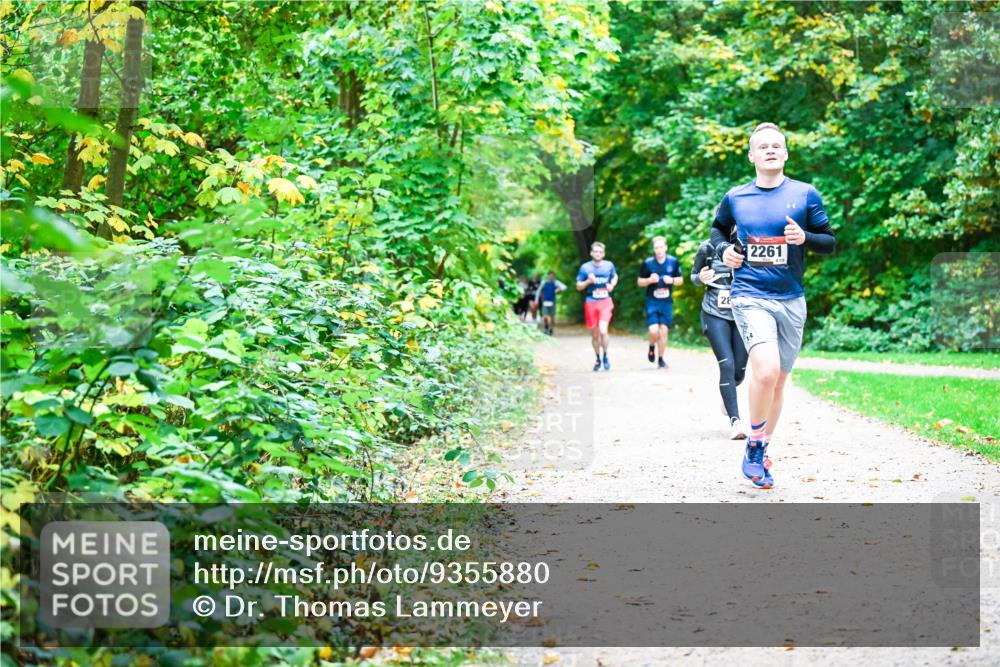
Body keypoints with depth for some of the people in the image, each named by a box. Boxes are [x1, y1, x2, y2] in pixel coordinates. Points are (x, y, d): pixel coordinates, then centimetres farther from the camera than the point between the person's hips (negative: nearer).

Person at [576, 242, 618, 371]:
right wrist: (588, 281, -14)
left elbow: (615, 276, 24)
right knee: (594, 334, 8)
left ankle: (605, 357, 2)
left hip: (606, 302, -1)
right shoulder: (585, 267, -1)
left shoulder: (609, 265, 4)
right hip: (591, 303, 1)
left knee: (603, 330, -18)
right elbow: (578, 286, 5)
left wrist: (612, 285, 3)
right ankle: (598, 359, 27)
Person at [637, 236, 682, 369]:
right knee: (653, 331, -13)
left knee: (664, 330, 1)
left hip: (667, 302, 2)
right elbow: (640, 282, 5)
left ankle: (661, 359, 16)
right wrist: (650, 280, -16)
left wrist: (672, 280, -11)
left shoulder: (673, 262, 1)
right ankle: (652, 347, 21)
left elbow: (680, 280, 10)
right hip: (652, 301, -2)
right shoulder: (647, 263, -4)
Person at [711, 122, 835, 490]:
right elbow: (718, 228, 24)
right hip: (750, 297, -2)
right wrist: (723, 249, 3)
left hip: (791, 300, 2)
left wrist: (804, 238, -14)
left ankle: (762, 451, 28)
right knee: (766, 370, -24)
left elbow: (830, 242, 6)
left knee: (778, 380, 10)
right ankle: (754, 446, -6)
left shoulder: (805, 194, 2)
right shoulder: (734, 198, 4)